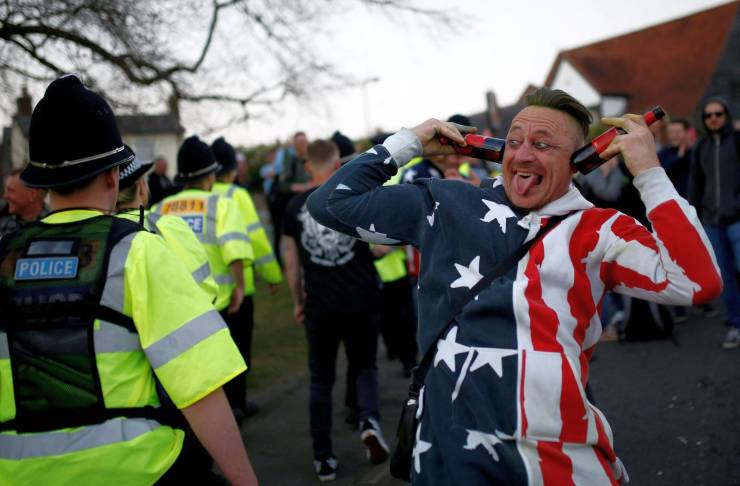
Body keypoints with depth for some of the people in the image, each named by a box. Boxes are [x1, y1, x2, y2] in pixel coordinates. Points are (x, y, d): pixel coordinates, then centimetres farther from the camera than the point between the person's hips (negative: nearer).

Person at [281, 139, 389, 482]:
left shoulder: (295, 206, 2)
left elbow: (291, 261, 7)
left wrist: (298, 301, 18)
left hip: (320, 306, 0)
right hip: (361, 301, 0)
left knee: (321, 380, 13)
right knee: (364, 366, 20)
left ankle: (323, 459, 14)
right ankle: (369, 420, -6)